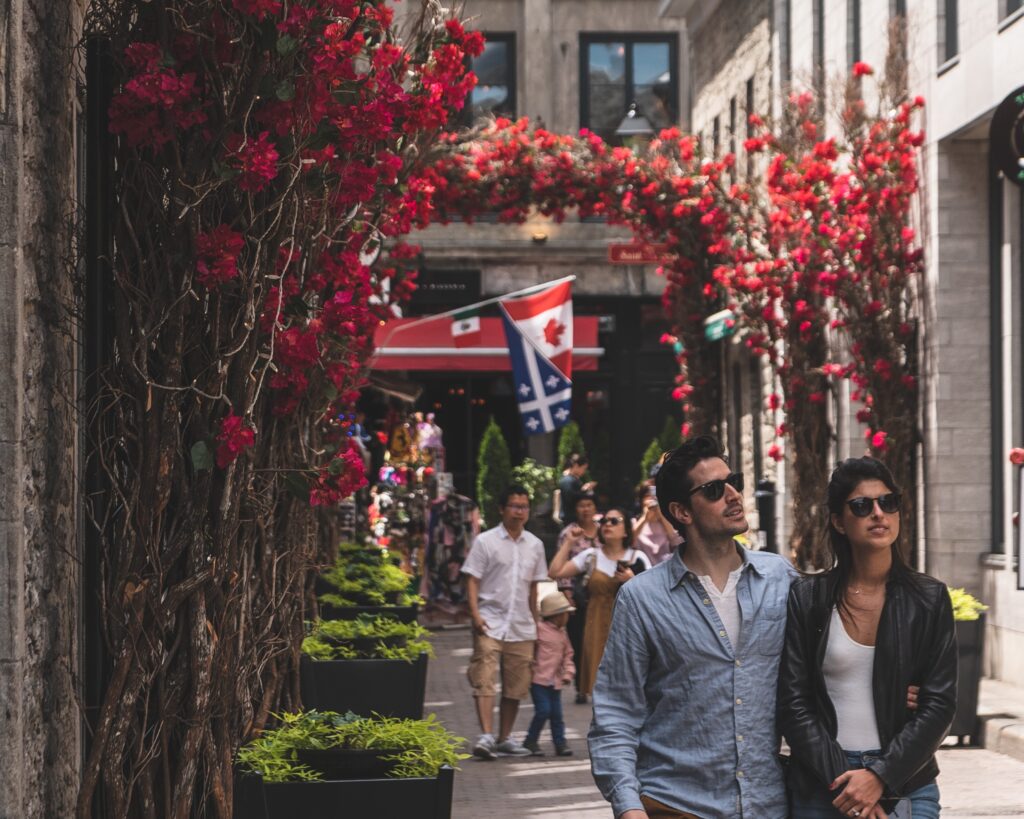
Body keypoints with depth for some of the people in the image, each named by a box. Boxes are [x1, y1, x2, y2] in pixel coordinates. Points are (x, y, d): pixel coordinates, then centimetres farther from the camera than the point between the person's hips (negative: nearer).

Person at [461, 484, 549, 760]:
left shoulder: (535, 545, 12)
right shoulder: (486, 541, 0)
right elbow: (472, 580, -3)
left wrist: (536, 621, 15)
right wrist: (475, 613, -14)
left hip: (522, 626, 4)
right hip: (491, 621, -4)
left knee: (515, 686, 6)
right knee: (484, 680, -14)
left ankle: (504, 739, 16)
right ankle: (486, 736, -20)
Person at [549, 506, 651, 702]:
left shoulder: (638, 558, 4)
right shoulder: (591, 556, 8)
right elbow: (555, 572, 2)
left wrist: (632, 580, -14)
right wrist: (569, 542, 2)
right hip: (598, 631, 2)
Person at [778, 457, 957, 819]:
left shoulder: (930, 599, 2)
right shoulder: (807, 598, 1)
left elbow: (939, 703, -2)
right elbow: (793, 704, -2)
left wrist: (880, 776, -12)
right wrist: (840, 778, -12)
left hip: (906, 785, 0)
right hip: (821, 788, 0)